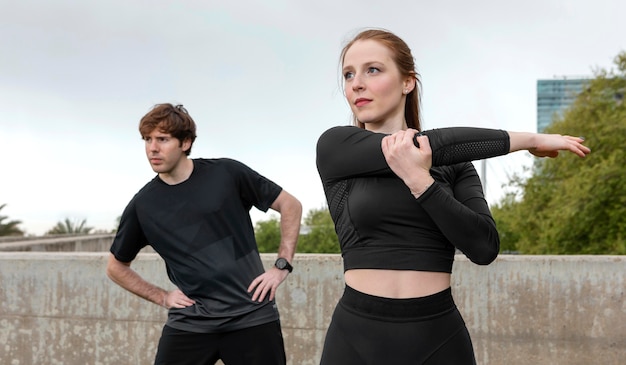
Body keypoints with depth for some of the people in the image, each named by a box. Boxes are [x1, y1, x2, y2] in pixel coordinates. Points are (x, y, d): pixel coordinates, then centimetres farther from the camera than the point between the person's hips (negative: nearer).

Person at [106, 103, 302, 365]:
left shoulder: (227, 174, -3)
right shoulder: (142, 205, 2)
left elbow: (290, 206, 6)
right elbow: (116, 267, 17)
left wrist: (282, 266, -1)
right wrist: (161, 297, 6)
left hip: (252, 315, -1)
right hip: (189, 323, 1)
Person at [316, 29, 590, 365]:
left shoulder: (453, 163, 5)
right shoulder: (335, 147, -1)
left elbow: (485, 248, -9)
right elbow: (435, 146, -12)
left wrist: (420, 180, -19)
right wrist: (531, 140, -4)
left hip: (439, 338, 2)